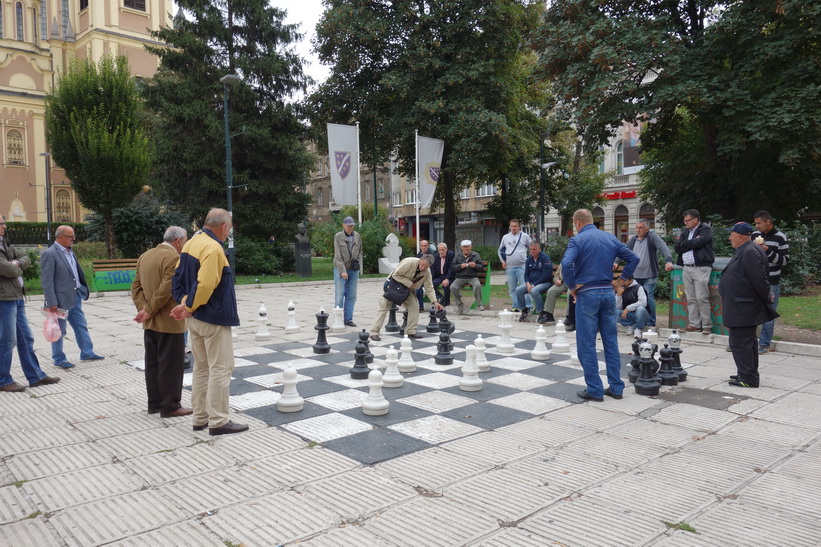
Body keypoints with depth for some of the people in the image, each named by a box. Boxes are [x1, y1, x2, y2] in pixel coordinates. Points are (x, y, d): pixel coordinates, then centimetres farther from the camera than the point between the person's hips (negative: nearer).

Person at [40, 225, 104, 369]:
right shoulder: (49, 254, -15)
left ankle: (87, 353, 25)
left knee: (81, 326, 14)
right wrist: (52, 303, -20)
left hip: (75, 297, 8)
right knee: (59, 330, 6)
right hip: (61, 298, -8)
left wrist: (82, 291, 12)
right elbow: (46, 281, -18)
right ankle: (59, 359, 18)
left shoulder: (70, 252, 10)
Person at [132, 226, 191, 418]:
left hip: (150, 323, 9)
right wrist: (148, 311, -13)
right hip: (169, 322, -8)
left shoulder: (145, 256, 12)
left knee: (153, 364, 15)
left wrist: (143, 309, -1)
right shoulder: (173, 258, -16)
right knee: (171, 365, 0)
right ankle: (170, 406, 7)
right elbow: (165, 290, -22)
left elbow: (136, 286, 9)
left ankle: (155, 402, 23)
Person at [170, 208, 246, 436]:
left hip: (195, 319, 9)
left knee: (201, 368, 16)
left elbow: (178, 278, 9)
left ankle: (200, 418, 23)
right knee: (220, 369, -2)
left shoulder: (191, 243, 10)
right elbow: (204, 285, -26)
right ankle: (218, 421, 3)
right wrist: (189, 308, -14)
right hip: (214, 319, -9)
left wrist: (184, 302, -1)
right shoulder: (213, 248, -19)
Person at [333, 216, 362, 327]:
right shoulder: (338, 237, -6)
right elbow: (337, 255, -11)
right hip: (340, 269, -4)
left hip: (354, 270, 4)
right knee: (339, 295, -4)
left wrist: (358, 265, 3)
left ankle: (348, 319, 13)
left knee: (351, 296, 5)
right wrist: (343, 271, -18)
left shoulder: (357, 236, 6)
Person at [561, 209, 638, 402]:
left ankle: (594, 390, 7)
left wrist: (571, 286, -10)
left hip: (587, 294, -6)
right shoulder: (611, 238, 10)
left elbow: (566, 264, -23)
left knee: (587, 344, 3)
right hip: (608, 293, 6)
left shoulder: (577, 240, -8)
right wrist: (622, 279, 12)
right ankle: (616, 387, 18)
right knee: (611, 342, 13)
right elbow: (634, 258, 12)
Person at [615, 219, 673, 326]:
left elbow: (664, 248, -17)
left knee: (649, 298, -6)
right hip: (636, 276, 5)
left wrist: (668, 260, -34)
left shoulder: (652, 237, -4)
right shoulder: (633, 239, 13)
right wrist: (617, 262, 2)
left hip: (649, 276, -5)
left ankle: (651, 323, 5)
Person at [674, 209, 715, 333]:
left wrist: (684, 243, 2)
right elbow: (677, 247, 7)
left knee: (702, 298, -8)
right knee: (690, 299, 6)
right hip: (686, 268, 7)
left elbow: (697, 242, -15)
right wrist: (691, 244, -7)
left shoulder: (706, 230, 1)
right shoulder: (685, 233, 20)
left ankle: (707, 326, -2)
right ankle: (694, 324, 11)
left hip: (701, 268, -6)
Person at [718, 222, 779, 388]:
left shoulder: (750, 252, -20)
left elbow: (759, 279, -23)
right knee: (747, 341, 18)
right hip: (744, 307, 11)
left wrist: (767, 298, -12)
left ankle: (748, 379, -1)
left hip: (743, 309, -11)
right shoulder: (744, 251, 13)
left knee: (740, 343, -7)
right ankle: (748, 374, 28)